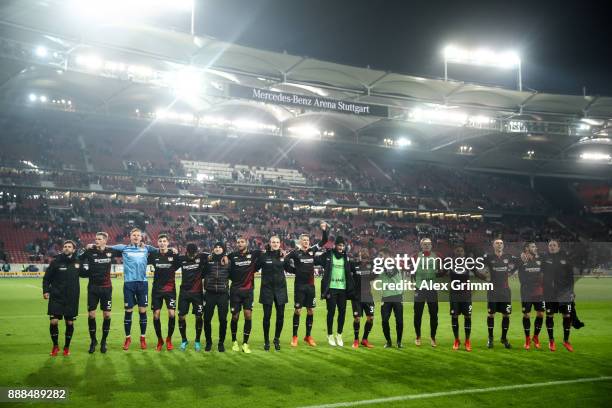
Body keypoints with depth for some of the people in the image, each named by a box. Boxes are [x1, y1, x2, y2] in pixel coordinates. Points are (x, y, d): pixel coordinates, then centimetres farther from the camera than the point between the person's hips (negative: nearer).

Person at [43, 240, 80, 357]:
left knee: (70, 323, 6)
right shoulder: (56, 262, -3)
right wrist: (46, 290, -8)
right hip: (56, 297, -1)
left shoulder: (78, 262, 2)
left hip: (72, 299, 1)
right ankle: (55, 346, 16)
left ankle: (67, 347, 24)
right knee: (53, 322, -7)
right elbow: (47, 277, 2)